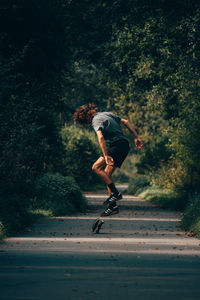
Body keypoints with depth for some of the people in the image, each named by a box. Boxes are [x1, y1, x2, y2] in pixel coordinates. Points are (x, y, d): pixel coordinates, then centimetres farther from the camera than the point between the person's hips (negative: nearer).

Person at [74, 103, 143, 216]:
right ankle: (113, 206, 9)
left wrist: (106, 155, -27)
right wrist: (136, 137, 20)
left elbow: (100, 137, -23)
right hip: (125, 144, 9)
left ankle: (115, 193, -14)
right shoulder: (107, 114, 20)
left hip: (117, 145, -9)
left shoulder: (96, 120, -7)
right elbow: (126, 122, 20)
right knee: (107, 174, 11)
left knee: (96, 167, -12)